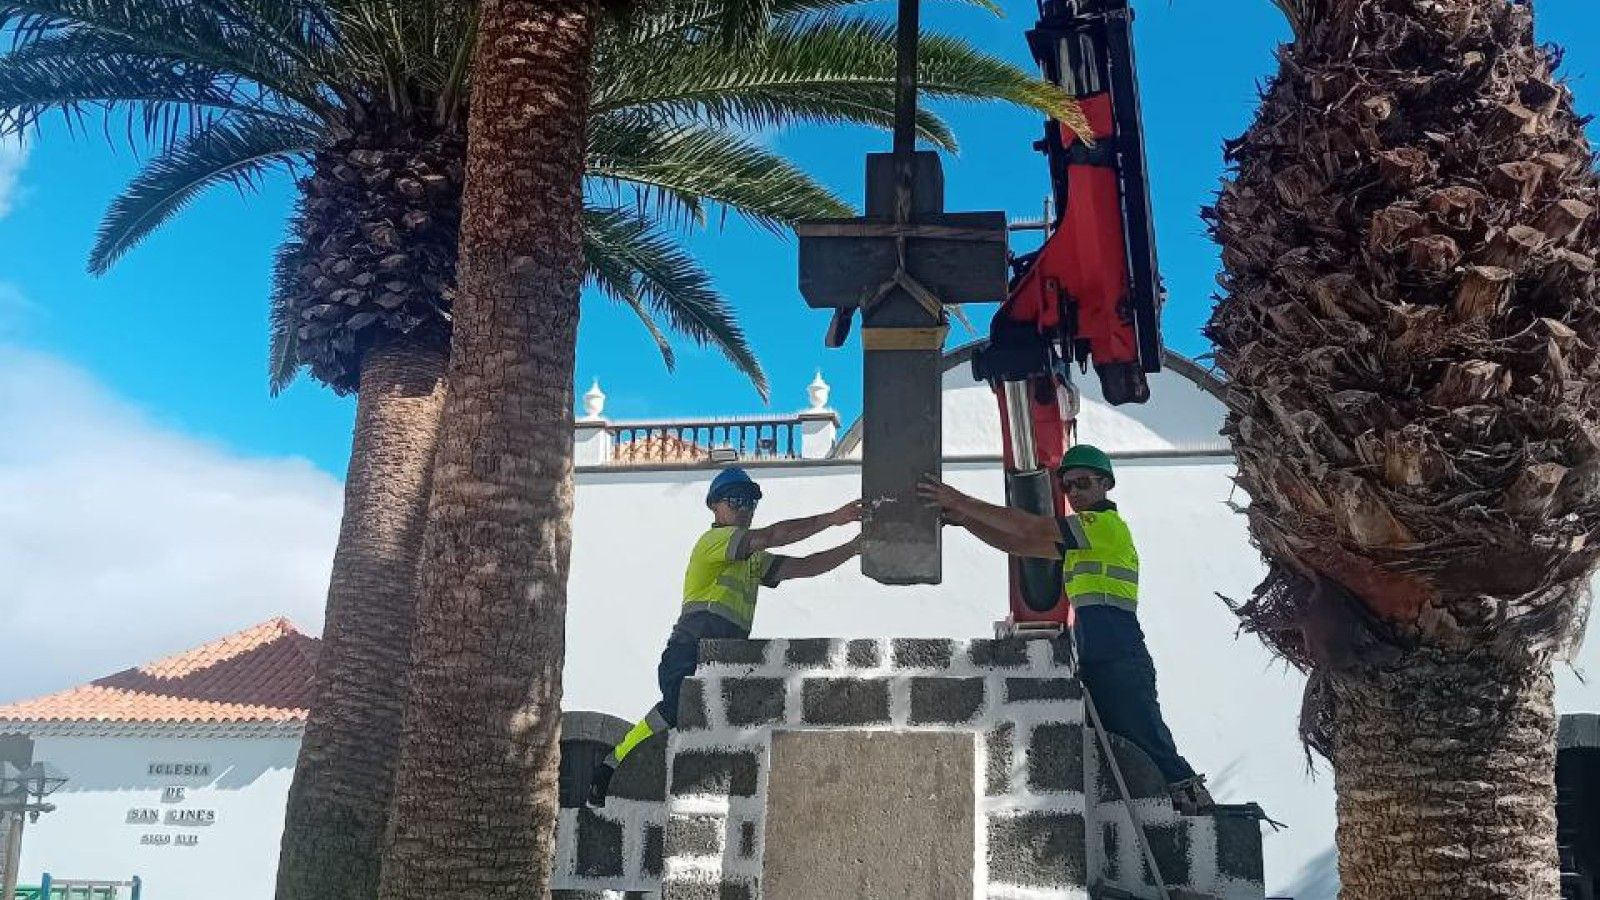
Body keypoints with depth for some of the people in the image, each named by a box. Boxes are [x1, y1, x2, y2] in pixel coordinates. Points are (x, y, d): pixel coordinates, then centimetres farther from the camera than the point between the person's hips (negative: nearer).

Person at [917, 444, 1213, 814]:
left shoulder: (1108, 523, -5)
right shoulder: (1080, 540, 23)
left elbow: (1030, 527, -11)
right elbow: (1018, 545, 21)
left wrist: (961, 501, -10)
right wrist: (963, 518, 9)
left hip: (1121, 663, -10)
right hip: (1095, 663, 10)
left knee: (1151, 748, -10)